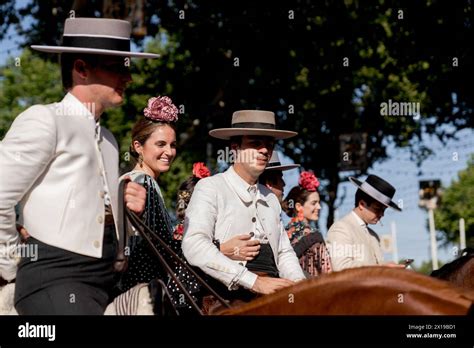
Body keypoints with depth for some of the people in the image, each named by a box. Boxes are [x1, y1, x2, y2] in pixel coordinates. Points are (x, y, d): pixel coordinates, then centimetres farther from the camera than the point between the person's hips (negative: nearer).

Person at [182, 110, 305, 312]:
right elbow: (194, 246, -14)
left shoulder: (270, 199, 21)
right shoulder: (210, 188, 0)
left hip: (273, 292, 6)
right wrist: (255, 281, -18)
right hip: (231, 297, -6)